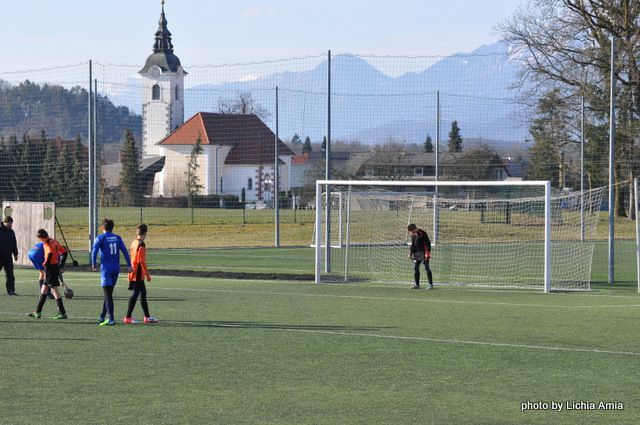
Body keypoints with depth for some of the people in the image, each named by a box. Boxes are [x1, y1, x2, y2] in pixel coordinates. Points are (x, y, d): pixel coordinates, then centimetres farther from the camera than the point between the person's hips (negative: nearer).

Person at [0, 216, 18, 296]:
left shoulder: (11, 232, 11)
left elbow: (14, 244, 19)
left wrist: (15, 254, 16)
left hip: (8, 256, 5)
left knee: (10, 274, 0)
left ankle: (10, 290, -1)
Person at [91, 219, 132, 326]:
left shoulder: (100, 238, -3)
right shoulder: (117, 238, 10)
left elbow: (94, 250, -18)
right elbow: (124, 251, 4)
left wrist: (93, 264, -12)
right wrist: (129, 265, 4)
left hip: (106, 268, -5)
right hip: (116, 268, 5)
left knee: (108, 295, -6)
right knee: (108, 294, 16)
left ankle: (111, 319, -14)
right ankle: (102, 317, 23)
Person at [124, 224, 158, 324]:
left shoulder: (133, 243, 11)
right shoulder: (141, 244, -15)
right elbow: (141, 261, -19)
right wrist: (147, 274, -14)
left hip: (134, 273, 9)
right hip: (139, 274, -9)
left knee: (143, 293, 15)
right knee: (135, 294, -6)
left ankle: (147, 317, 22)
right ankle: (128, 317, -6)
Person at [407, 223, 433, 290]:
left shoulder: (422, 233, -12)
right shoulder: (413, 235, 11)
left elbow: (428, 243, -14)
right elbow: (412, 245, 21)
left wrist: (427, 253, -19)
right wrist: (410, 254, 16)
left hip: (423, 253, -8)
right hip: (416, 254, 8)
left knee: (427, 268, -6)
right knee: (416, 268, 7)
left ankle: (431, 284, -3)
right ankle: (416, 284, 15)